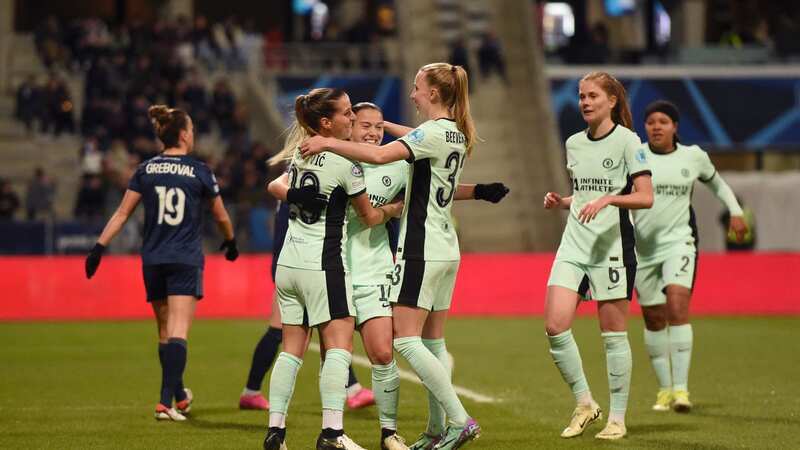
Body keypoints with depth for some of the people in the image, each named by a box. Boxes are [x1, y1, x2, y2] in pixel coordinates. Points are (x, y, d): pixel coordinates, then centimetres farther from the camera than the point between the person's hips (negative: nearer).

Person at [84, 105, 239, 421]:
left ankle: (179, 397, 31)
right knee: (178, 333, -10)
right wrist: (230, 242, 28)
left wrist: (100, 246, 5)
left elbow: (122, 213, 1)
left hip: (153, 261, 4)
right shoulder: (199, 172, -2)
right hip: (186, 261, -4)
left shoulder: (146, 170, 5)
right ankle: (166, 402, -23)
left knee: (165, 332, 16)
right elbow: (221, 217, 10)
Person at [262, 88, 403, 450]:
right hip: (323, 265, -7)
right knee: (339, 347, -7)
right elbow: (370, 217, -1)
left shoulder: (298, 152, 7)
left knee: (291, 350, 9)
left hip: (288, 264, 7)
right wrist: (395, 208, 17)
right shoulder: (345, 163, -13)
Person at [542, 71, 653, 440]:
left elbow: (645, 198, -10)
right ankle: (584, 404, 7)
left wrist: (608, 199, -23)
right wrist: (560, 202, 5)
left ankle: (617, 418, 9)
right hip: (573, 245, 6)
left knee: (613, 334, -1)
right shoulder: (574, 143, 13)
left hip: (612, 245, -6)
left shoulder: (627, 140, -5)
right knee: (554, 326, -8)